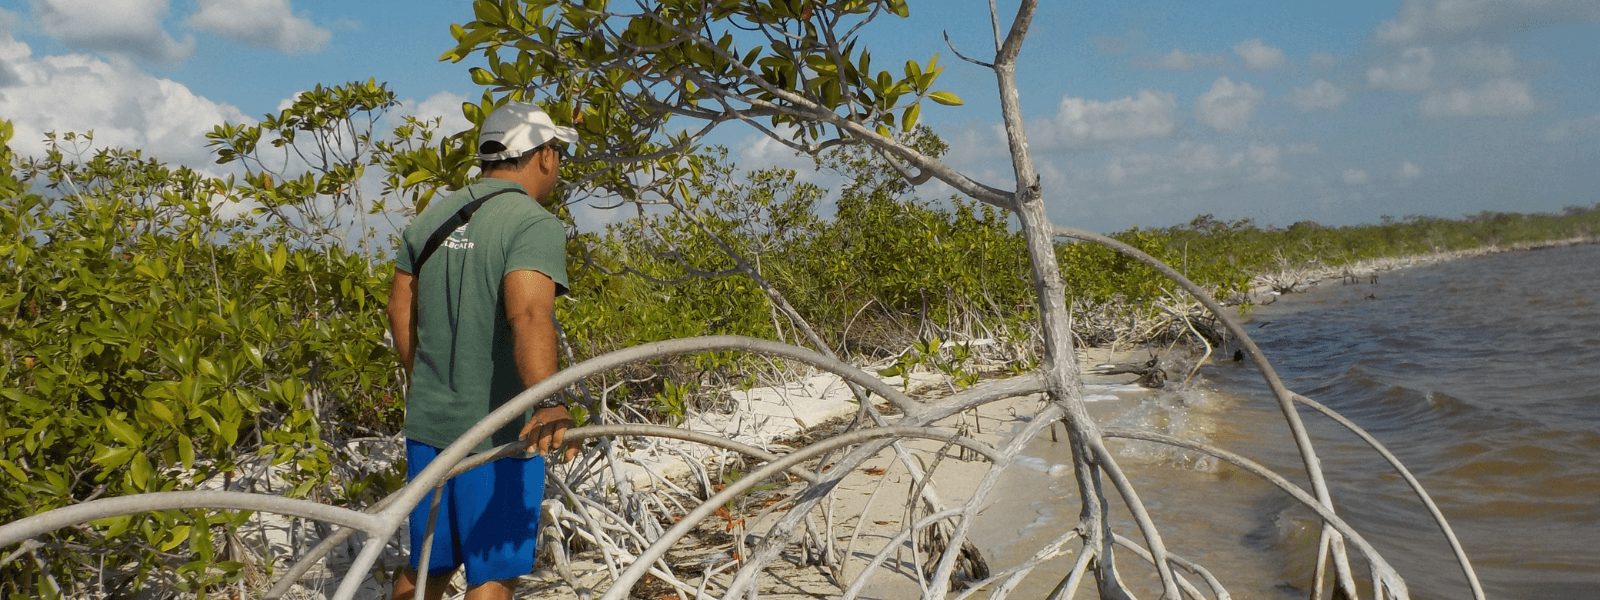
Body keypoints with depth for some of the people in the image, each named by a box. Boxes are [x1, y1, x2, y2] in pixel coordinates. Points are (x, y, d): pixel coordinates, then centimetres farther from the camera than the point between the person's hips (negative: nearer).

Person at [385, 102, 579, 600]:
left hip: (428, 423, 7)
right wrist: (548, 403, -44)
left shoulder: (433, 217, 8)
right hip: (498, 431, -7)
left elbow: (400, 308, 14)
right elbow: (528, 314, -32)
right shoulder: (535, 225, -15)